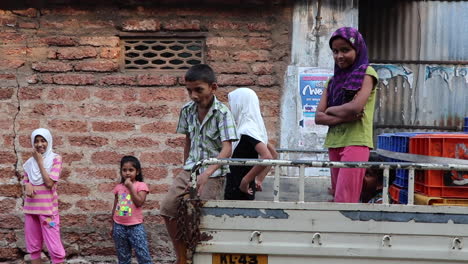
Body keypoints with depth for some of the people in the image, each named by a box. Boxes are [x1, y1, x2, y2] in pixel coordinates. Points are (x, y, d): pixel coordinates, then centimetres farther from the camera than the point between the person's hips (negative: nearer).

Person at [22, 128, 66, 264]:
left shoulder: (55, 159, -6)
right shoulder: (30, 162, 7)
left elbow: (49, 183, -15)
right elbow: (25, 182, 14)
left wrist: (40, 161, -11)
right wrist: (27, 186, -10)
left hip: (48, 207, -5)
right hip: (31, 206, 5)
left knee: (54, 246, -6)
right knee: (32, 245, 11)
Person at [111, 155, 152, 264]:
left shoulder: (141, 185, -4)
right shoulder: (118, 187, 8)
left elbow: (139, 203, -17)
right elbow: (115, 207, 15)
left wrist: (130, 187, -14)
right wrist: (112, 225, 17)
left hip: (135, 226, -4)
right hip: (119, 226, 4)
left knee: (143, 255, -7)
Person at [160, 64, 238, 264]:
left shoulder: (222, 113, -16)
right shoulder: (187, 110, 2)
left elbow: (227, 149, -25)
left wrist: (207, 172, -37)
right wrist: (186, 167, 16)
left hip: (213, 174, -6)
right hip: (190, 170, 6)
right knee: (168, 209, 2)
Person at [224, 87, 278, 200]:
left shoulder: (246, 131, -18)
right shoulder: (254, 127, 9)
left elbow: (267, 157, -30)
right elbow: (274, 154, 18)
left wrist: (245, 181, -22)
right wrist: (259, 179, 14)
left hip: (240, 190, -9)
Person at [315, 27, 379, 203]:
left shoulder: (367, 73, 0)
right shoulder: (333, 80, 16)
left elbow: (355, 107, -16)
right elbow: (318, 117, 7)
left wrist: (330, 110, 1)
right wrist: (343, 116, -10)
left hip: (356, 142, -7)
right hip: (334, 144, 7)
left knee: (344, 199, -13)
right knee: (338, 197, 8)